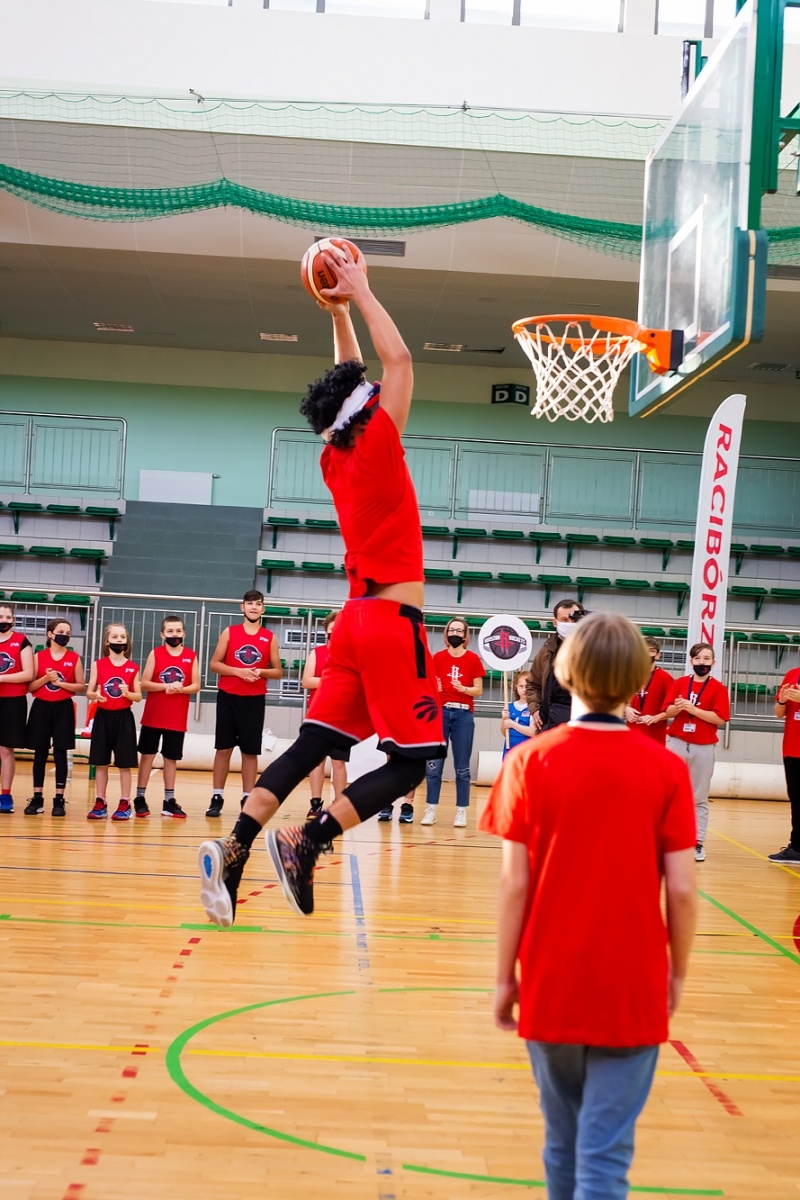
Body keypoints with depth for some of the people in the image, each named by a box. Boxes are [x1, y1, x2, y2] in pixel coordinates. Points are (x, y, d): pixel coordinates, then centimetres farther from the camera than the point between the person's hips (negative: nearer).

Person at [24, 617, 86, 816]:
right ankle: (37, 798, 10)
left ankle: (59, 799, 4)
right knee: (40, 753, 4)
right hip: (41, 707, 1)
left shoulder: (74, 658, 2)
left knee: (60, 753, 0)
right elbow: (30, 686, 1)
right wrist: (46, 678, -16)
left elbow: (81, 687, 1)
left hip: (63, 709, -1)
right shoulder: (39, 656, 2)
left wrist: (61, 683, -12)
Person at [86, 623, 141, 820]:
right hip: (103, 716, 1)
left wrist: (127, 693, -17)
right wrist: (96, 695, -20)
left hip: (123, 718, -1)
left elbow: (138, 696, 3)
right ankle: (100, 803, 13)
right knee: (100, 763, 5)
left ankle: (125, 804, 8)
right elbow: (89, 691, 1)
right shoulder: (98, 665, 2)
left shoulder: (133, 667, 1)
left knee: (124, 763, 1)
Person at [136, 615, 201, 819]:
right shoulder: (155, 654, -2)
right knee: (147, 755, 3)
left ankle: (169, 801, 13)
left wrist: (180, 689, -18)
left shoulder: (191, 656, 3)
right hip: (153, 716, -1)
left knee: (171, 758, 7)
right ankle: (140, 798, 9)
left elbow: (195, 686, 1)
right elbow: (144, 683, -6)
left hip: (177, 718, 1)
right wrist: (166, 686, -19)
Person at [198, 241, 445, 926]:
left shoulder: (336, 459, 11)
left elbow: (353, 381, 26)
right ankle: (307, 842, -15)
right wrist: (359, 293, 0)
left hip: (358, 617, 8)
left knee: (313, 745, 5)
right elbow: (399, 361, -8)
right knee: (411, 762, -4)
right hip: (394, 621, -8)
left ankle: (235, 849, -8)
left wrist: (338, 312, 26)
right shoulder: (376, 448, -9)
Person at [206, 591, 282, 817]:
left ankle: (247, 799, 9)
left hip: (254, 700, 0)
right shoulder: (229, 632, 3)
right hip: (228, 697, 0)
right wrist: (238, 671, -14)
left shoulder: (269, 638, 5)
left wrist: (260, 672, -13)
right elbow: (214, 664, 1)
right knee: (223, 748, 2)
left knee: (250, 752, 3)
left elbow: (278, 671, 8)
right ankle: (217, 798, 9)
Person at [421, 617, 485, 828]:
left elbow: (478, 690, 2)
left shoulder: (473, 659, 3)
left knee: (462, 767, 2)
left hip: (464, 714, -1)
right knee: (433, 764, -1)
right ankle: (431, 810, 4)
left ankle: (461, 812, 6)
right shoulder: (438, 658, 6)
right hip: (440, 712, 1)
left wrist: (463, 689, -16)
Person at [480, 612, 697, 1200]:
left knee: (564, 1143, 19)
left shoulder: (530, 761, -6)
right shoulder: (667, 769, -6)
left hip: (551, 989, 1)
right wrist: (678, 974, 8)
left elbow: (515, 884, -6)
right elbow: (682, 890, -6)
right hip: (632, 993, -1)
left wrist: (505, 976, 3)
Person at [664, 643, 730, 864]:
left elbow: (720, 718, -12)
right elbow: (668, 712, 3)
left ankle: (698, 843, 7)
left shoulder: (718, 688, -2)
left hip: (703, 747, -2)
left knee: (699, 797, 4)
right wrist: (678, 707, -19)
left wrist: (692, 708, -19)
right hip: (676, 743, 2)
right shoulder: (679, 683, 6)